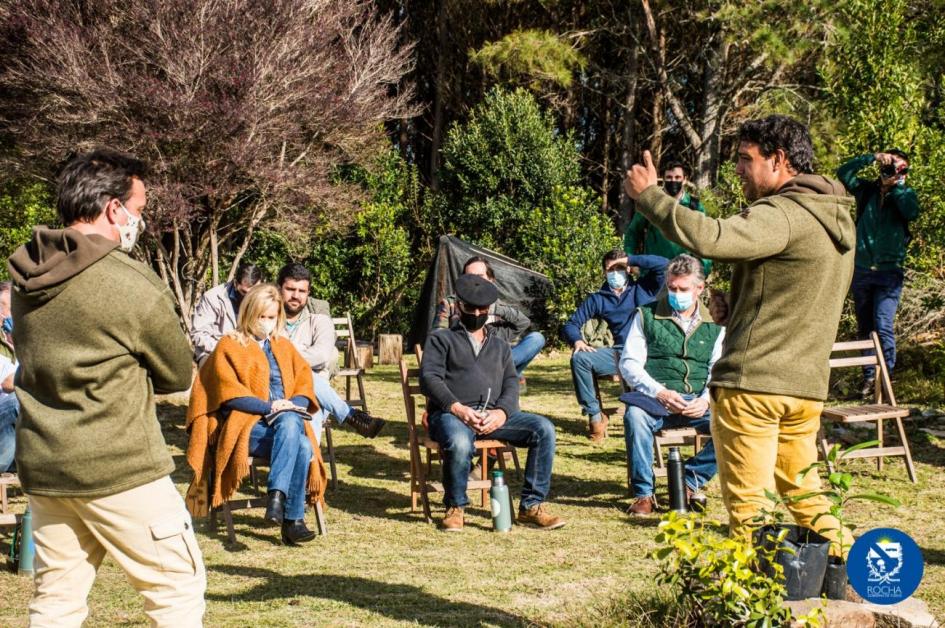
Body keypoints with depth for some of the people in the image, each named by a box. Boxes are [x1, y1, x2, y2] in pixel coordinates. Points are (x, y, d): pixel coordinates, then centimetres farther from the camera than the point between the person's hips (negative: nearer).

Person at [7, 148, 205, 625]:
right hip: (119, 469, -7)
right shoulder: (133, 286, -15)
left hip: (42, 467, 7)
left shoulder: (27, 279, 6)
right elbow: (177, 376, -4)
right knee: (179, 588, 6)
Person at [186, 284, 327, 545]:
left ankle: (277, 495, -38)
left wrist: (292, 406, -9)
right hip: (247, 424, -4)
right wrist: (269, 407, -15)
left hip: (288, 419, 4)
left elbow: (305, 385, 14)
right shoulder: (229, 345, 8)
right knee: (301, 446, -33)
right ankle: (293, 520, -34)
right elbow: (229, 394, -4)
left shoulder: (284, 347, 23)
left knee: (290, 422, -36)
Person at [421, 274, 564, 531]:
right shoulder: (441, 339, 17)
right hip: (452, 414, -4)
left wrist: (502, 412, -9)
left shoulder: (500, 346, 29)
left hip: (494, 416, 4)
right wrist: (457, 408, -17)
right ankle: (455, 508, -13)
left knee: (543, 428, -21)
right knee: (459, 443, -40)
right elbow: (429, 378, 1)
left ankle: (531, 506, -16)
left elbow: (511, 383, 15)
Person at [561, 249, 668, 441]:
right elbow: (571, 324, 15)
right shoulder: (598, 299, 19)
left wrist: (630, 259, 2)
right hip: (619, 353, 3)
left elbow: (664, 265, 0)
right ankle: (594, 416, -14)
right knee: (580, 358, -22)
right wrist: (577, 340, -8)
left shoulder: (643, 289, 14)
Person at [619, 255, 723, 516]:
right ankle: (643, 493, -23)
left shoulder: (714, 324, 14)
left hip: (698, 403, 2)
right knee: (635, 416, -37)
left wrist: (706, 399, -13)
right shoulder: (647, 316, 7)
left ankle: (690, 481, -9)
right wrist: (659, 392, -14)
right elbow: (629, 363, 1)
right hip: (655, 400, -2)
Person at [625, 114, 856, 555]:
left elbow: (709, 238, -31)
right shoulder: (835, 219, 16)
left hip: (753, 382, -9)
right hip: (807, 385, 9)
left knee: (748, 509, -2)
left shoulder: (783, 215, -15)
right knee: (803, 494, 19)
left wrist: (648, 195, -20)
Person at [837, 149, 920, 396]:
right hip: (861, 270, 3)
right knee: (864, 328, 8)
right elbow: (843, 173, -6)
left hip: (889, 273, -3)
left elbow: (912, 213, -18)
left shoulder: (905, 194, 3)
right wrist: (872, 157, -12)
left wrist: (896, 186, -12)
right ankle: (869, 376, 16)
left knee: (883, 326, -14)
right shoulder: (866, 190, 7)